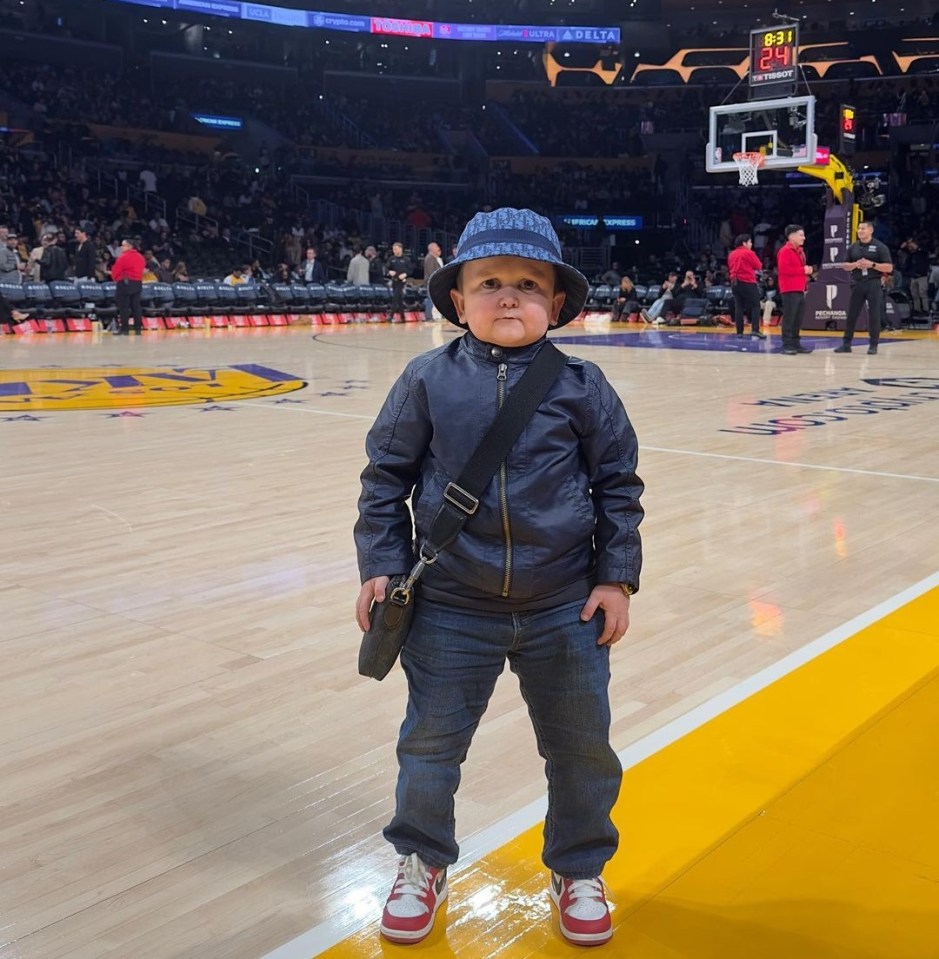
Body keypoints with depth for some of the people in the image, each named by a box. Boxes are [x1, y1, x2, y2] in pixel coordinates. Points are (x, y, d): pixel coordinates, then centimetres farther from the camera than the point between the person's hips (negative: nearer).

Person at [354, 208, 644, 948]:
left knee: (582, 747, 13)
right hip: (452, 608, 0)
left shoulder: (581, 387, -5)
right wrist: (380, 566, -3)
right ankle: (423, 861, 39)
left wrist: (617, 578, 0)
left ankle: (579, 869, 38)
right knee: (431, 741, 13)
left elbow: (619, 484, 3)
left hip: (565, 608, 1)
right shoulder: (428, 382, -6)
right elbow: (386, 477, 1)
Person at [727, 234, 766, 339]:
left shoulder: (732, 254, 11)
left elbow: (729, 269, 18)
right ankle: (755, 330, -14)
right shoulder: (748, 253, -8)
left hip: (734, 282, 6)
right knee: (755, 305, -2)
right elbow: (759, 266, -3)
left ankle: (739, 332, 2)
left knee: (738, 307, 6)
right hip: (747, 282, -6)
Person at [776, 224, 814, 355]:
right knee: (789, 318, -10)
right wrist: (803, 270, -16)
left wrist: (806, 271, 7)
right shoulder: (785, 251, -10)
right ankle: (786, 345, -9)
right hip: (790, 291, -9)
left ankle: (795, 343, 16)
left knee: (798, 319, 10)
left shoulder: (799, 251, 20)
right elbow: (783, 269, -20)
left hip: (800, 290, 9)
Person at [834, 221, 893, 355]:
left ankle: (873, 345, 5)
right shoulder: (853, 247, 9)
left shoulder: (880, 247, -2)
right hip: (857, 283, 3)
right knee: (851, 314, 3)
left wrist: (872, 264, -16)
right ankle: (846, 344, 9)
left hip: (874, 284, -3)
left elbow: (889, 268, -5)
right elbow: (844, 265, 12)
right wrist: (855, 265, -9)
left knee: (874, 315, -2)